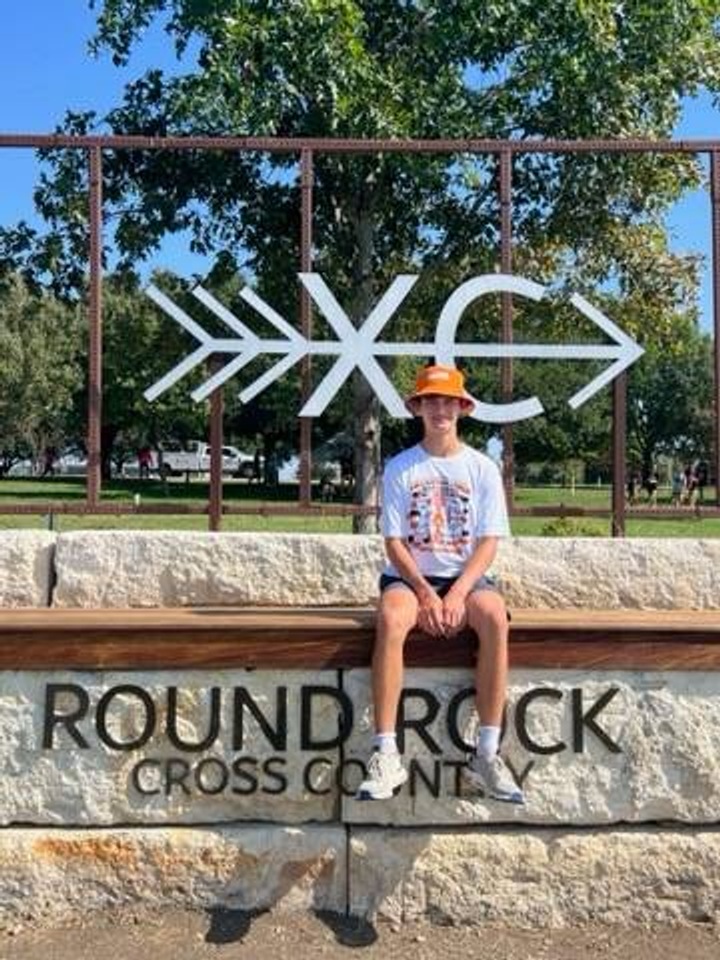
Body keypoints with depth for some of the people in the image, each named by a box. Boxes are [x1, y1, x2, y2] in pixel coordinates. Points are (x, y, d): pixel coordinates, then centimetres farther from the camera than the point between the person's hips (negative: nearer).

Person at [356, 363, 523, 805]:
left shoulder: (482, 468, 5)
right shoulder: (400, 468, 4)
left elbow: (488, 542, -1)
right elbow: (394, 542, -2)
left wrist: (458, 593, -17)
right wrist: (425, 593, -16)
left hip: (466, 575, 1)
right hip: (410, 575, 0)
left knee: (495, 617, -33)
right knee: (391, 618, -35)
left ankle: (487, 754, -26)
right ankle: (387, 755, -30)